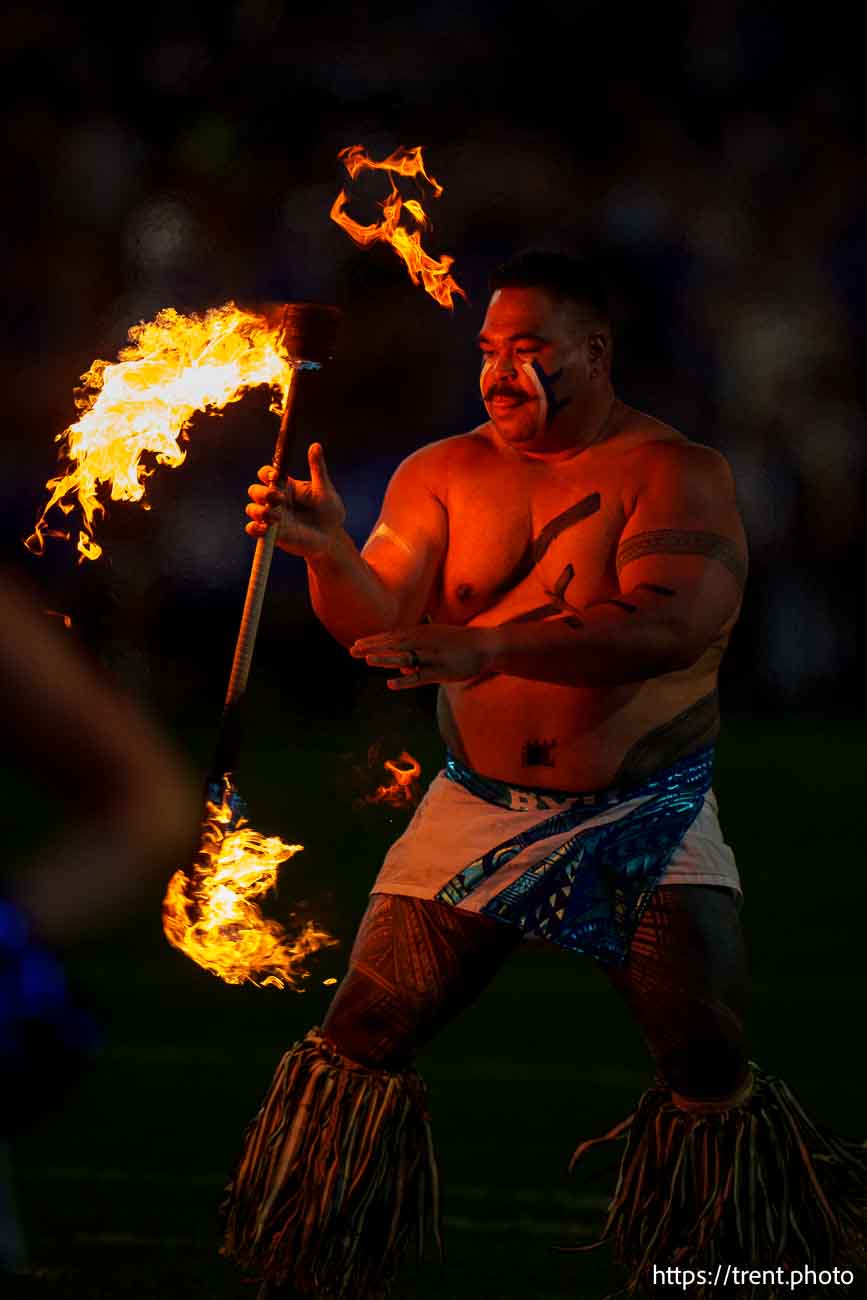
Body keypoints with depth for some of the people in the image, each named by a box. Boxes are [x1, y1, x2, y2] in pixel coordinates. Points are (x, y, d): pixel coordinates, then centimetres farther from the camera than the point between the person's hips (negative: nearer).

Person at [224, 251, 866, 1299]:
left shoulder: (677, 474, -7)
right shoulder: (443, 475, 5)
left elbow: (672, 624, -24)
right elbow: (380, 622, -3)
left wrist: (486, 646, -34)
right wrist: (330, 551, -26)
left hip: (647, 819, -3)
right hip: (479, 810, 3)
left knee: (709, 1066, -13)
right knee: (360, 1042, -5)